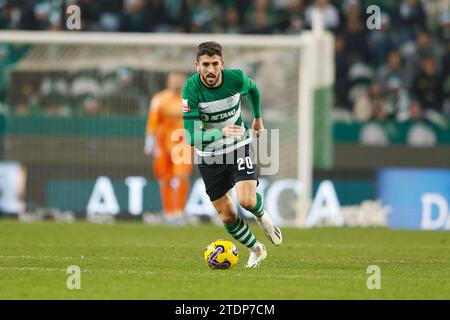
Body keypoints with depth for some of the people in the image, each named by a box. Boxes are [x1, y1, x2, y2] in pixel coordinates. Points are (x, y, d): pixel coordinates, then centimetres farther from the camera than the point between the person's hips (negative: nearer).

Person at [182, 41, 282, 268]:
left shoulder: (237, 79, -18)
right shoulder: (191, 88, -26)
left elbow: (253, 88, 10)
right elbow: (191, 136, -31)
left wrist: (258, 118, 19)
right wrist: (221, 133, -45)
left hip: (239, 147, 0)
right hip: (209, 156, 0)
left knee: (247, 200, -22)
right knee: (227, 216, 2)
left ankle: (262, 216, 15)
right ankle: (256, 250, 30)